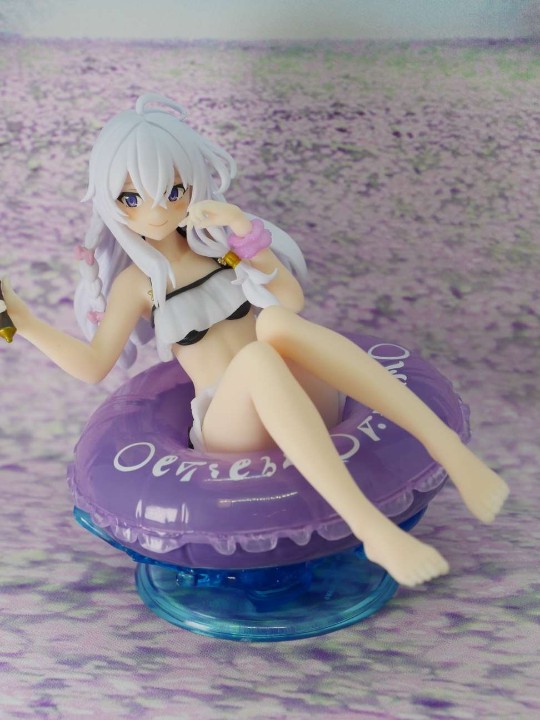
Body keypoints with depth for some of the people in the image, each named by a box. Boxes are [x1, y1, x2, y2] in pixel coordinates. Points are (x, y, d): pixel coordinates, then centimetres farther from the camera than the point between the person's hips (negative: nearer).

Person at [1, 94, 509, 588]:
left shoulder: (219, 241, 10)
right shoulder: (137, 282, 7)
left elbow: (292, 300, -3)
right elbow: (93, 365, 3)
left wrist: (246, 231, -13)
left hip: (307, 402, 2)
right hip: (231, 426, -2)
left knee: (276, 321, -33)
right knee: (258, 359, -38)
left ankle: (445, 445, -40)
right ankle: (371, 528, -50)